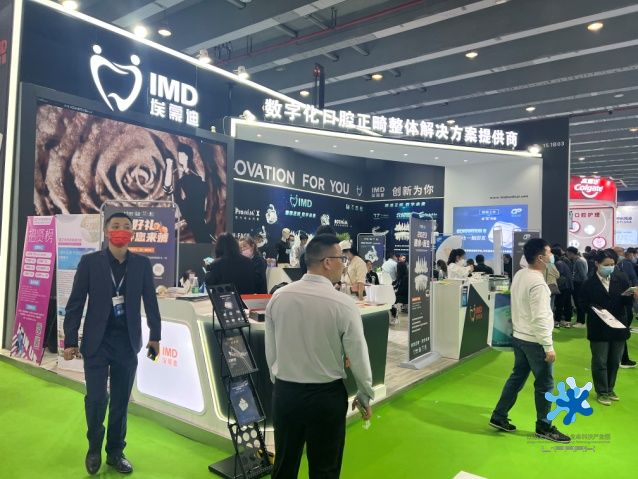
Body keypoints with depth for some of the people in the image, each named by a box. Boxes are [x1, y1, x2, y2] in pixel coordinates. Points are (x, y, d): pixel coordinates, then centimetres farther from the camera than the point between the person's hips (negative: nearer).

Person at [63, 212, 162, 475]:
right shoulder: (90, 261, -4)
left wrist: (155, 335, 7)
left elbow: (150, 301, 6)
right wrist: (70, 340, -4)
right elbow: (75, 303, -2)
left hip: (128, 342, 2)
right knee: (96, 397, -2)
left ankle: (115, 452, 27)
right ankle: (94, 448, 25)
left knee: (121, 400, 9)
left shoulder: (142, 263, 1)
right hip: (97, 341, -1)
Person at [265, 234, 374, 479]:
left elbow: (270, 350, 3)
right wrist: (365, 395, 9)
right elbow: (358, 356, -8)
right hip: (326, 396, -3)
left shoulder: (278, 297, -6)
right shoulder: (343, 304, -17)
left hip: (284, 393, 4)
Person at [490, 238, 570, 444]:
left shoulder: (519, 275, 5)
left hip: (519, 337, 9)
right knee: (544, 384, 7)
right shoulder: (538, 283, -23)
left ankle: (499, 417, 24)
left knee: (517, 377, 17)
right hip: (534, 341, -9)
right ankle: (544, 427, 21)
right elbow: (540, 319, -24)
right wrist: (548, 346, -20)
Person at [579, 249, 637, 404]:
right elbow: (584, 303, -6)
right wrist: (596, 310, -23)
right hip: (599, 329, -3)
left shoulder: (621, 279, 0)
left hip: (619, 326, 3)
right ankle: (602, 392, 19)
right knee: (600, 362, 5)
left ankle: (610, 389, 32)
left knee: (615, 361, 15)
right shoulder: (589, 283, -9)